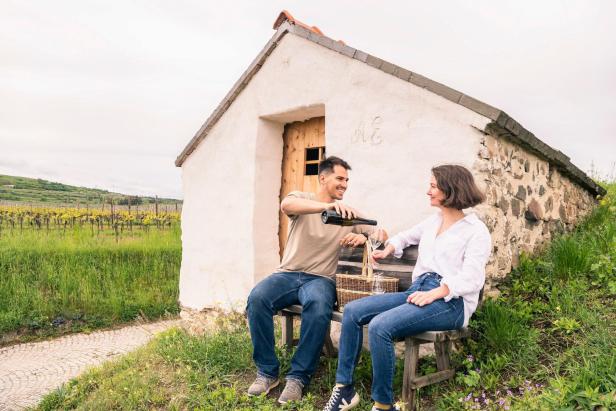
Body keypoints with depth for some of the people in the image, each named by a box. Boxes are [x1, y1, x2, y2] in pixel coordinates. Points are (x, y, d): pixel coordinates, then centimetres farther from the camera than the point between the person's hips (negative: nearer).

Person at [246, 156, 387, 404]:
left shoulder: (347, 212, 11)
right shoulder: (301, 199, 4)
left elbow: (381, 235, 9)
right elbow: (286, 205, -23)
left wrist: (363, 238, -15)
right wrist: (327, 206, -38)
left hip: (320, 279, 0)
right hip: (287, 274, 0)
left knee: (319, 306, -34)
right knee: (257, 298, -29)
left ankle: (299, 376, -17)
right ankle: (267, 371, -11)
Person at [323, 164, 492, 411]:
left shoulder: (476, 231, -4)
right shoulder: (433, 222, 19)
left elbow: (470, 279, -15)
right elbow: (406, 236, 37)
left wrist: (434, 294, -28)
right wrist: (389, 248, 16)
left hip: (451, 300, -8)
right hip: (418, 290, 8)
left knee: (380, 326, -30)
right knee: (352, 311, -11)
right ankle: (344, 389, -7)